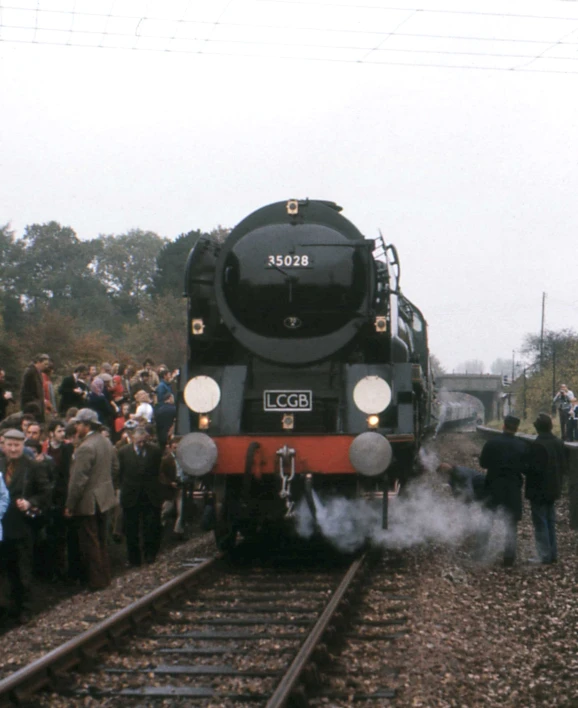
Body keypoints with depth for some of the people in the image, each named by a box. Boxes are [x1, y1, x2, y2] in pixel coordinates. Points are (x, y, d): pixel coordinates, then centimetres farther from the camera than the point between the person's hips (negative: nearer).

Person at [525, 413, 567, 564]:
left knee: (540, 524, -1)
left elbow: (534, 468, -23)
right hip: (553, 490, 8)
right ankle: (552, 553, 19)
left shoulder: (537, 445, -21)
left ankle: (544, 555, 0)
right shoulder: (559, 443, 4)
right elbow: (563, 467, 9)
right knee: (551, 522, 16)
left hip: (538, 491, -8)